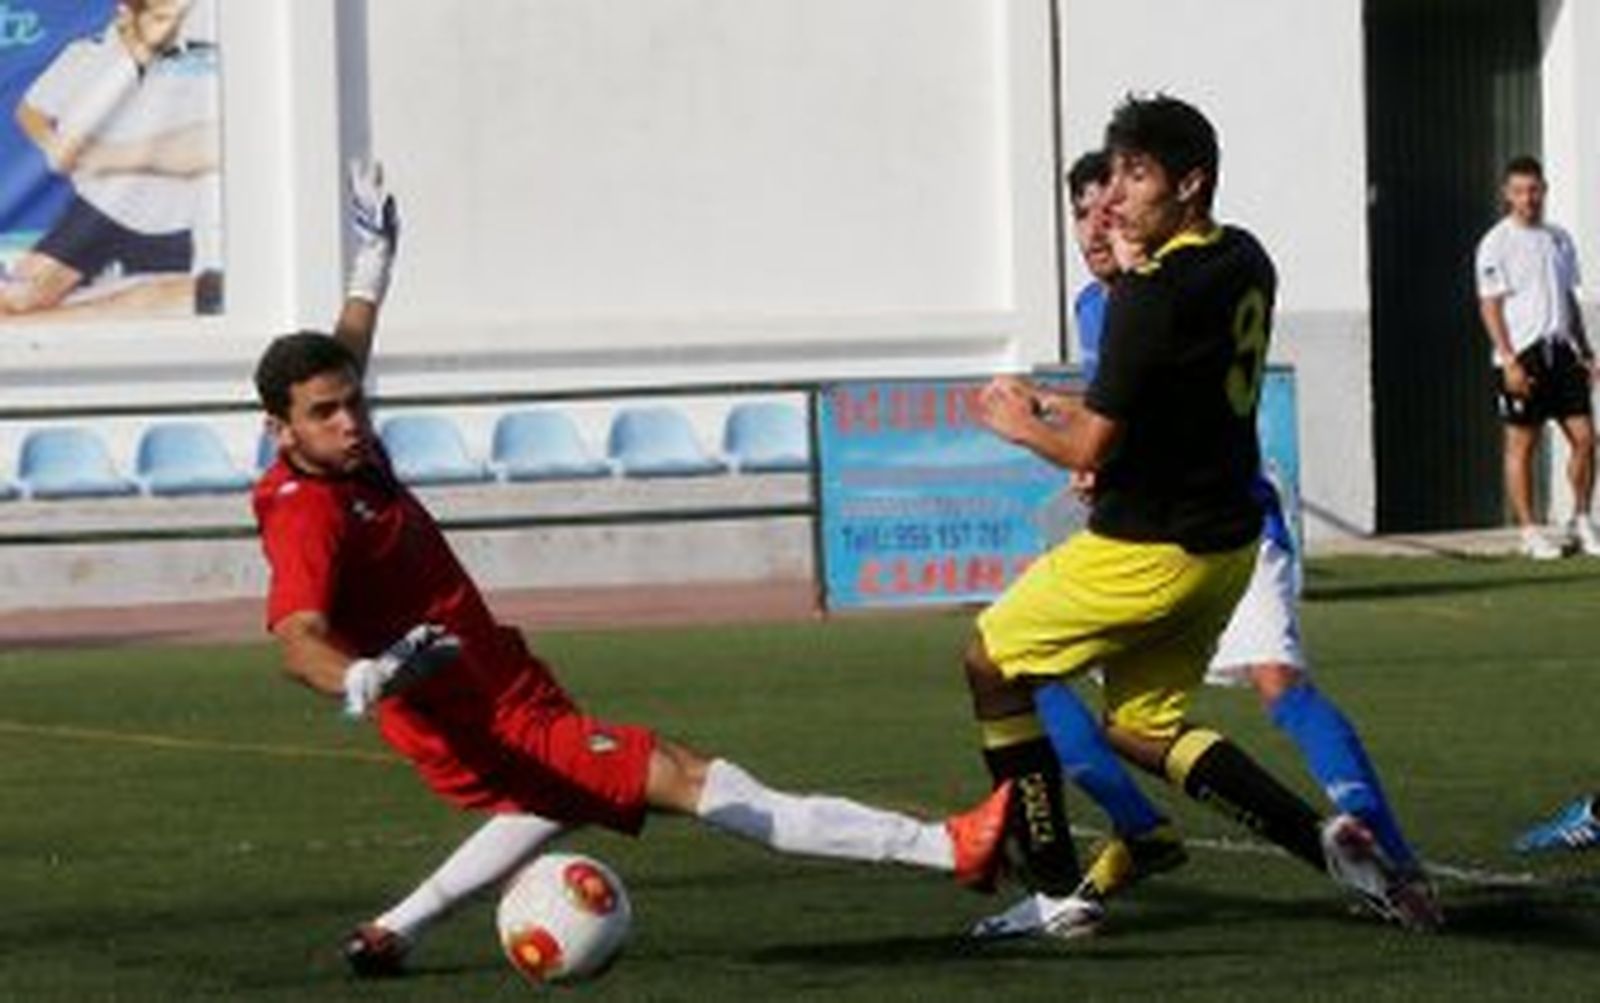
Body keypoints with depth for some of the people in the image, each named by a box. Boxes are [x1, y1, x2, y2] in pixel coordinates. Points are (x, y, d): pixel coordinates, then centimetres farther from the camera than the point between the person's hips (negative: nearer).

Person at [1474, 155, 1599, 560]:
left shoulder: (1558, 239, 14)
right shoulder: (1496, 244, -5)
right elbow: (1490, 306, -9)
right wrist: (1509, 361, -16)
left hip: (1561, 350, 6)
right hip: (1522, 355, -5)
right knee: (1521, 445, -1)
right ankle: (1528, 531, 5)